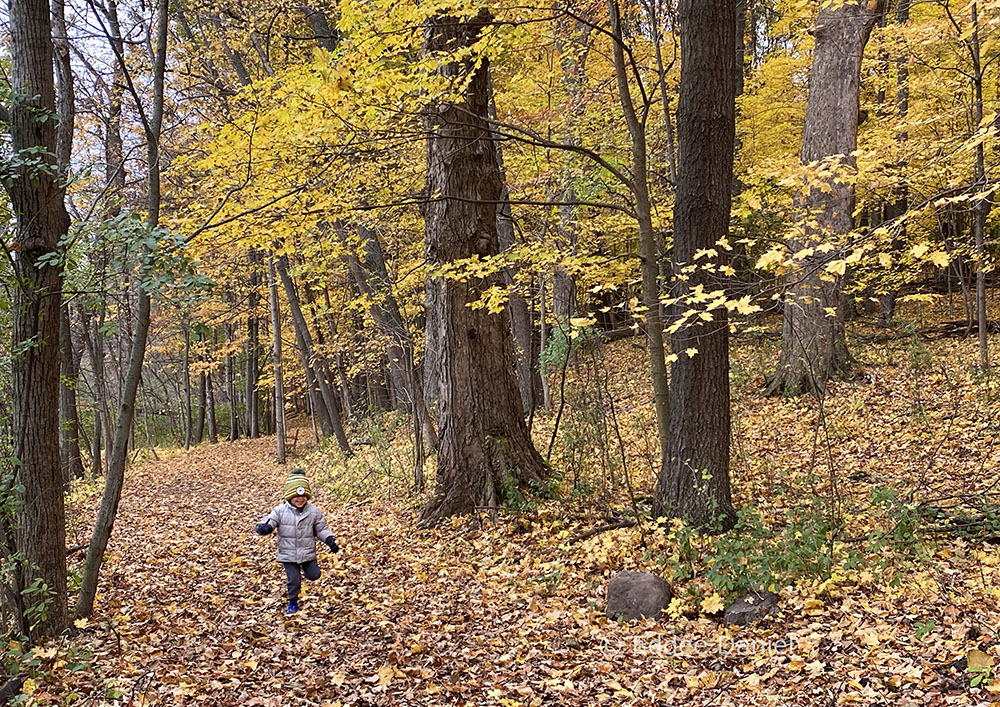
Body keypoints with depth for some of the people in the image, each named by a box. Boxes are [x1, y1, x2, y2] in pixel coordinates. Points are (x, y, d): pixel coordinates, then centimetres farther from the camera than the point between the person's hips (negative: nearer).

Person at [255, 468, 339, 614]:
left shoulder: (313, 511, -5)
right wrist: (263, 527, -39)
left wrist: (329, 540, -11)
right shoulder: (280, 511, -9)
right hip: (288, 554, -2)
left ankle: (305, 567, 43)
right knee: (293, 580, 0)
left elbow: (322, 528, 2)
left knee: (314, 575, 8)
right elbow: (270, 520, -16)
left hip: (308, 553, 2)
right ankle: (293, 603, 24)